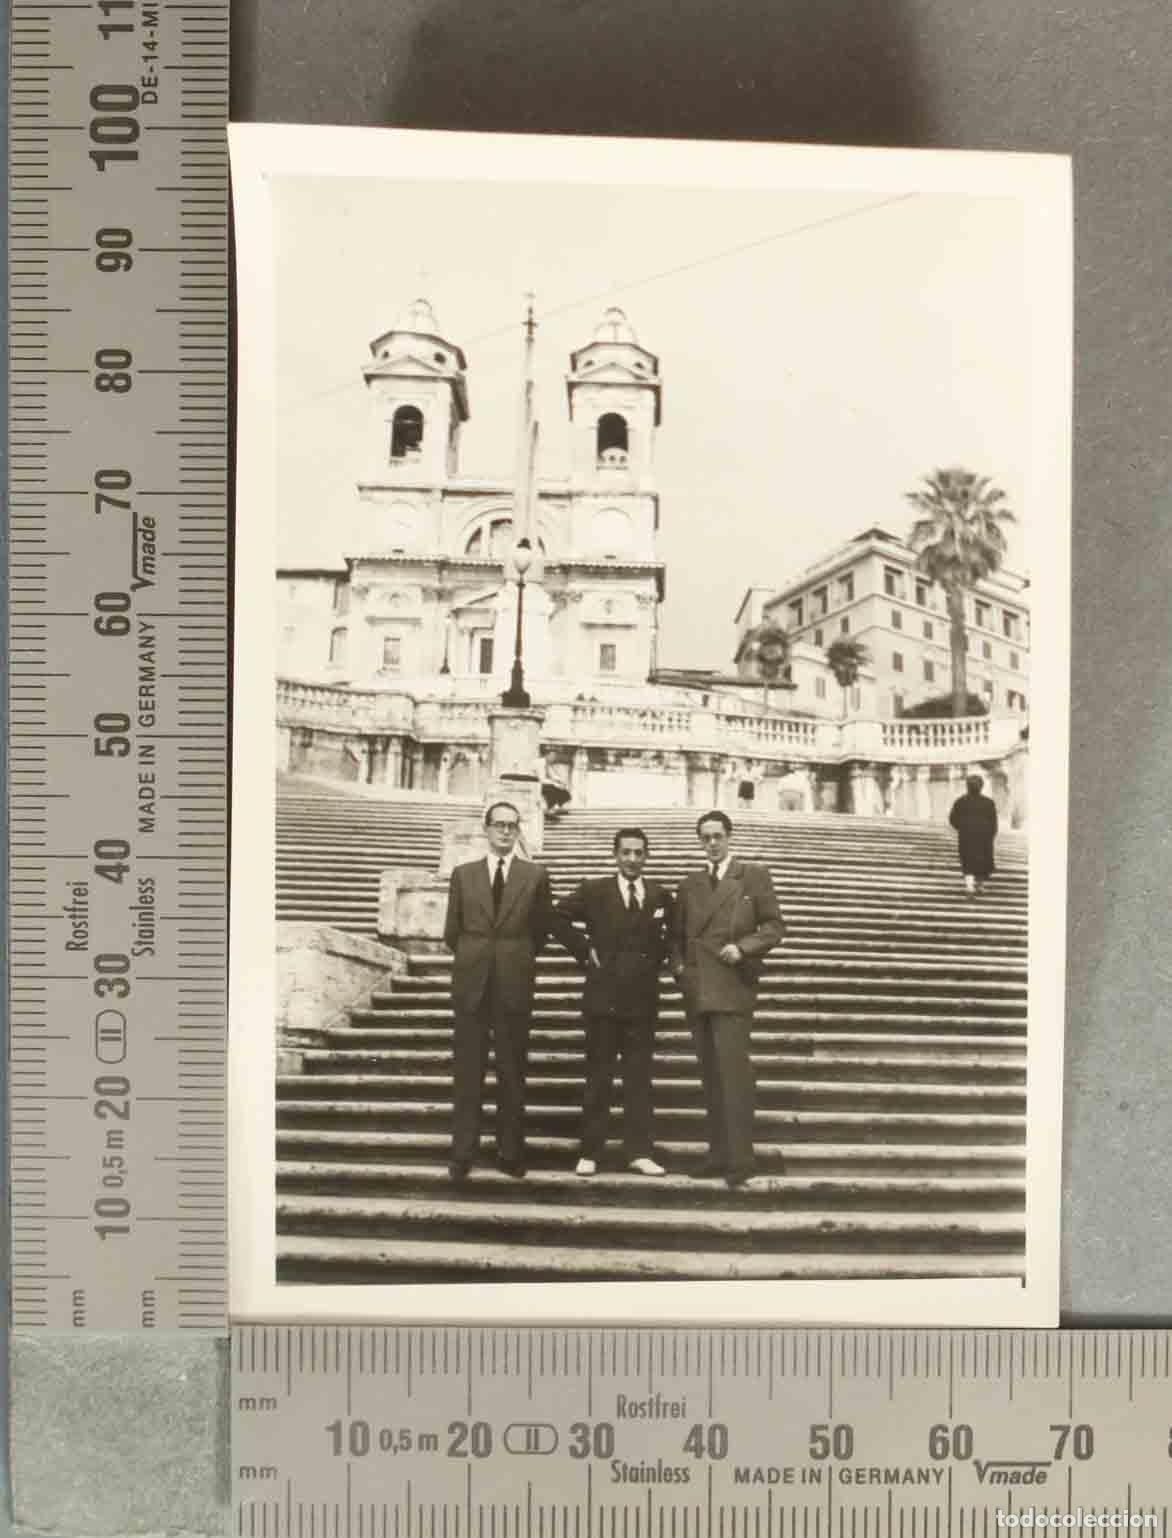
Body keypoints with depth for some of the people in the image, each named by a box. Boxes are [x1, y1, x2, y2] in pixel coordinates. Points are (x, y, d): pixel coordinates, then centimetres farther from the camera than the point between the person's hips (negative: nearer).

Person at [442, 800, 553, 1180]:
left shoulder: (535, 875, 4)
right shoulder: (463, 874, 8)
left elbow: (541, 930, 8)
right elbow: (451, 932, 11)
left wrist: (516, 958, 8)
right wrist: (474, 958, 9)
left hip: (515, 984, -1)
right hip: (471, 982, 1)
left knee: (512, 1073, 5)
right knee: (467, 1072, 4)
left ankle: (511, 1153, 13)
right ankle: (462, 1153, 9)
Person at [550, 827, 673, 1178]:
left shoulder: (661, 896, 7)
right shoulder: (593, 891, 1)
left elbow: (672, 935, 20)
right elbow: (559, 919, 1)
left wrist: (658, 958, 6)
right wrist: (585, 951, -4)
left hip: (643, 998, 2)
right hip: (603, 995, -2)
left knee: (640, 1077, 5)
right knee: (598, 1077, 4)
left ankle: (639, 1152, 11)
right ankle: (590, 1153, 9)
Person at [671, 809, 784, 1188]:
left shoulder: (754, 876, 4)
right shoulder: (689, 884, 17)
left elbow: (775, 925, 1)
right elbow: (677, 934, 22)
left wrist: (743, 947, -13)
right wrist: (678, 965, 5)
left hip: (732, 988, -5)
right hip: (697, 990, 5)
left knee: (734, 1073, -11)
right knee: (711, 1076, 8)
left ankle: (739, 1159, -7)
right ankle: (718, 1153, 14)